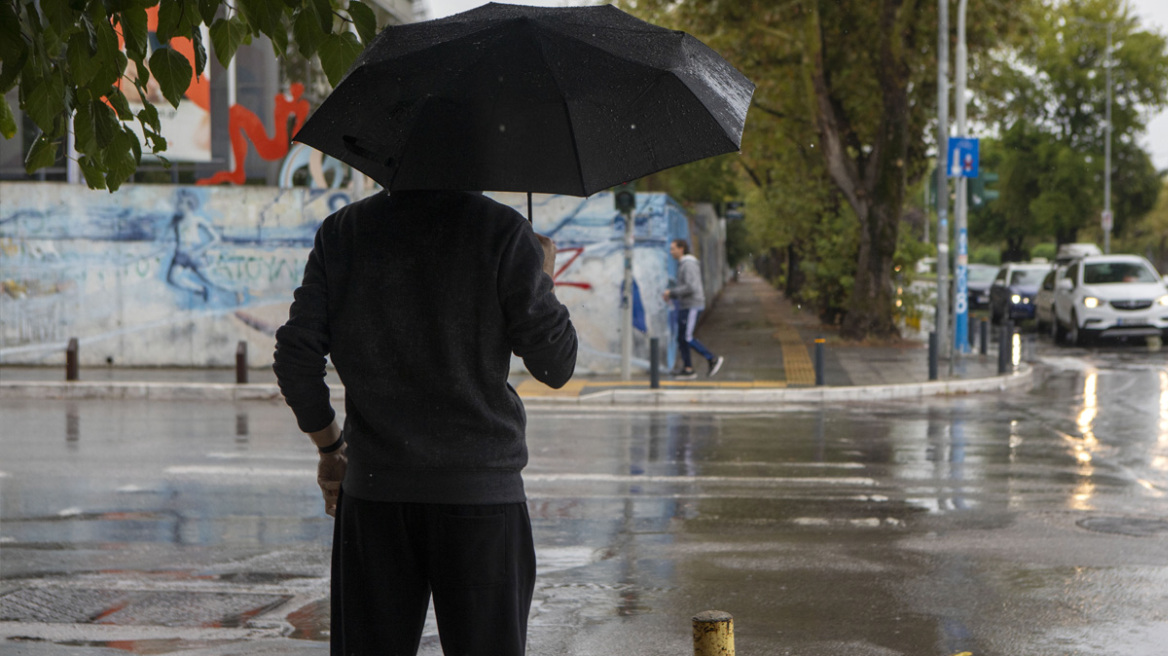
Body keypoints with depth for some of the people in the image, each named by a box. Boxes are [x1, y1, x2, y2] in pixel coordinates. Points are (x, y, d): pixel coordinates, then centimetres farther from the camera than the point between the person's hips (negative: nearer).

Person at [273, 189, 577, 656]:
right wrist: (544, 279, 13)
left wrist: (328, 446, 17)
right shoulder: (503, 233, -5)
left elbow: (296, 359, 3)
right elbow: (556, 367, -4)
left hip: (372, 487, 3)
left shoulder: (342, 232, 4)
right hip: (480, 488, -3)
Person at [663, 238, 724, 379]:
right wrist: (672, 295, 13)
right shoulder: (683, 265, 18)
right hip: (685, 306, 10)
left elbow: (691, 287, -25)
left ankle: (713, 359, -3)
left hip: (692, 306, -10)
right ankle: (688, 369, 5)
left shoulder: (689, 264, -15)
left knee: (687, 338, -10)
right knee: (681, 338, 6)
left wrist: (671, 292, -16)